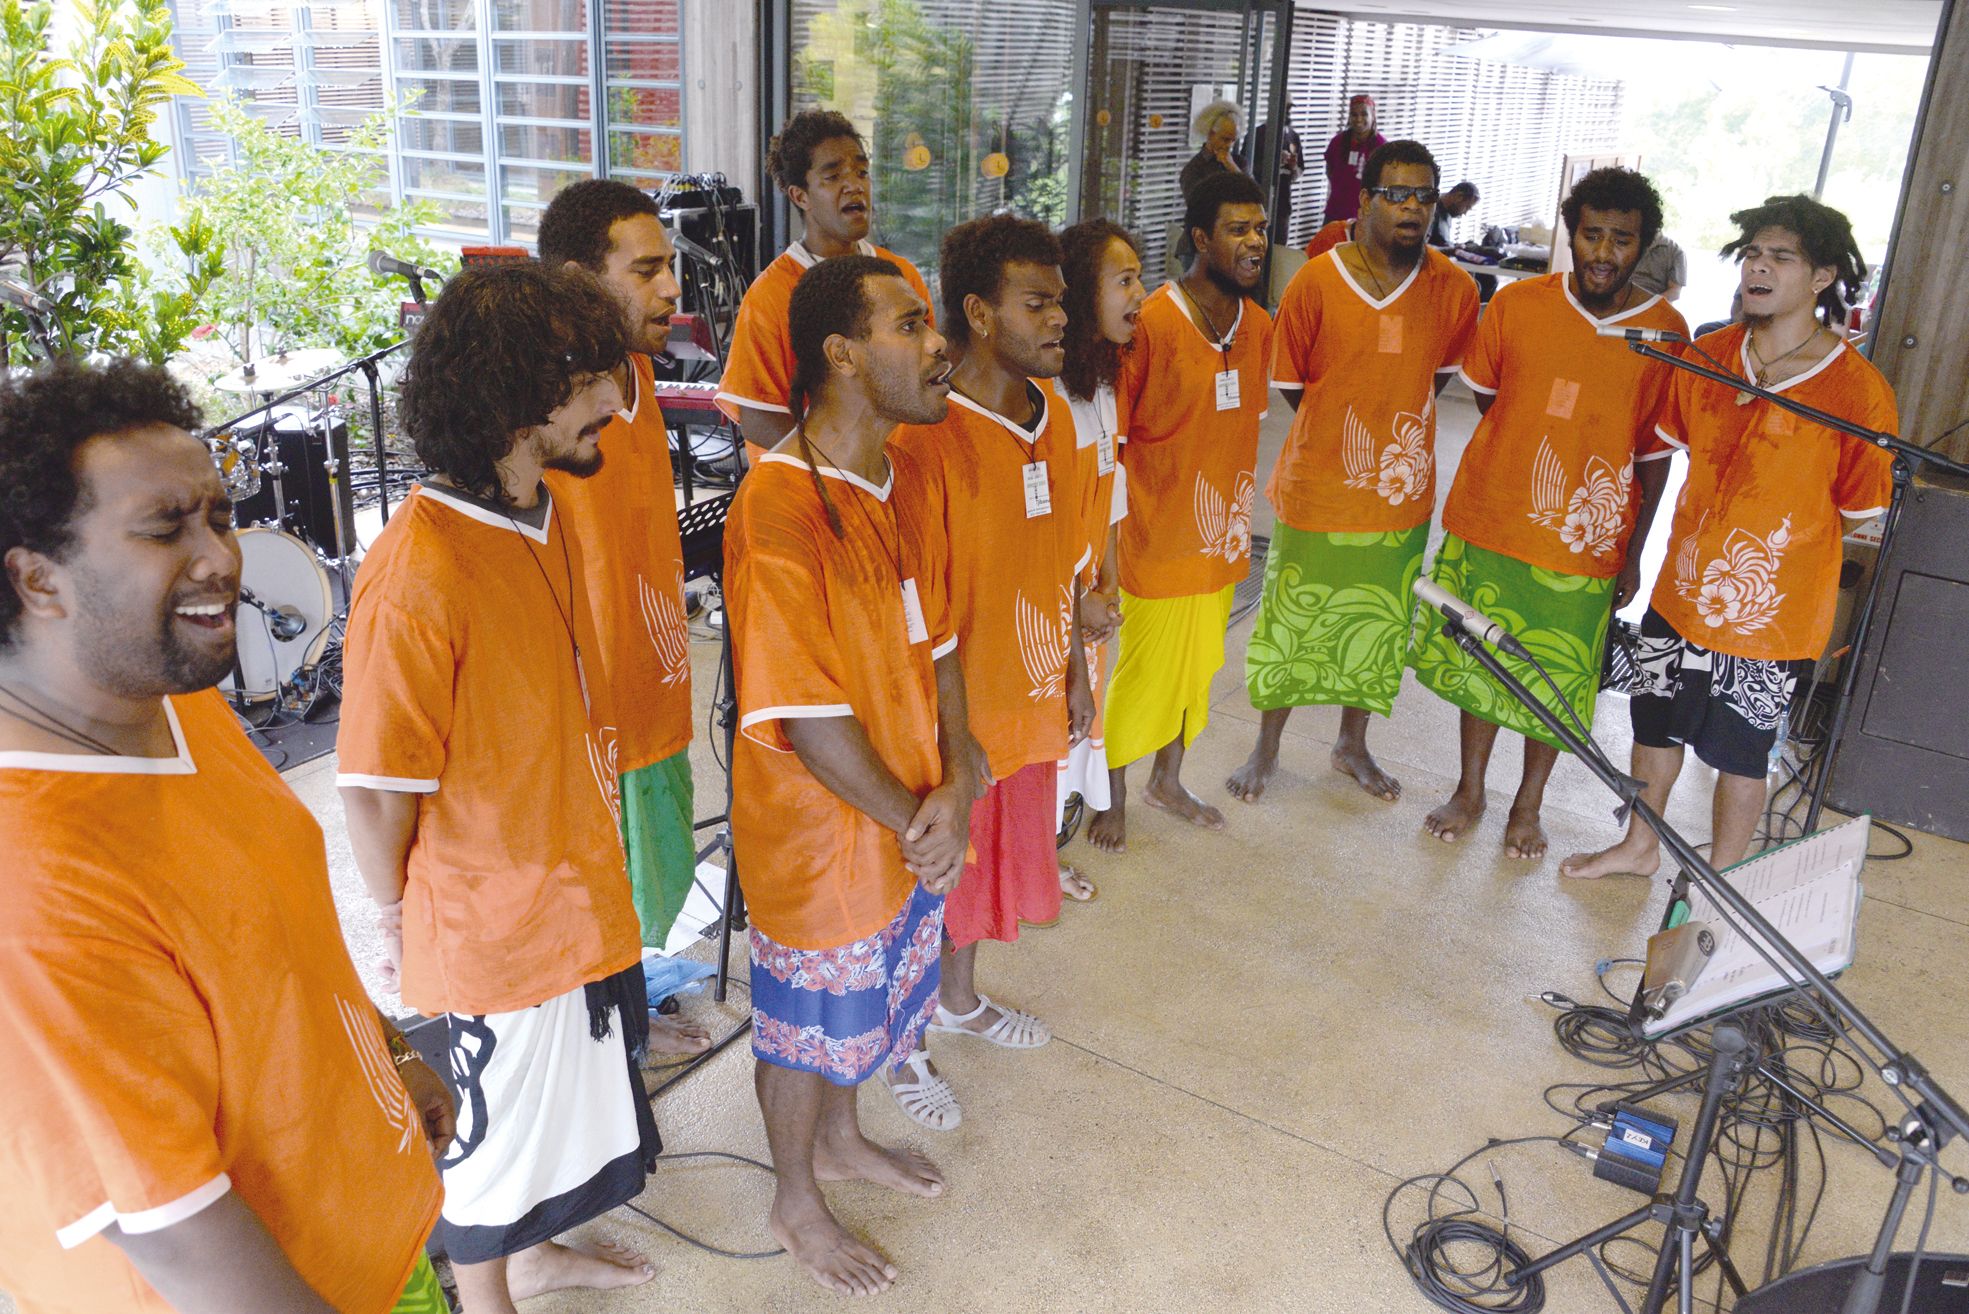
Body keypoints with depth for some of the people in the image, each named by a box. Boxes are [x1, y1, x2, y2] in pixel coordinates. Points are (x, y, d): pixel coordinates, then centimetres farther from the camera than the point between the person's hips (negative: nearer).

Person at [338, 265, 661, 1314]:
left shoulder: (546, 523, 1)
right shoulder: (418, 571, -29)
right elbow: (374, 787, -23)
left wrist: (592, 858, 15)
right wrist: (404, 918, -8)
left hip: (575, 893, 8)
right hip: (492, 923, -8)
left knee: (563, 1095, 27)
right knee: (494, 1124, 16)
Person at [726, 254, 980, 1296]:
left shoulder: (899, 478, 0)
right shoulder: (780, 507, -28)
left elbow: (935, 640, 4)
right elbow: (804, 715, -26)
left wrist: (954, 783, -9)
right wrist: (908, 821, -15)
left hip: (915, 823, 8)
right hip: (817, 829, -8)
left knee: (870, 998, 27)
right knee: (808, 1022, 15)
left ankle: (838, 1139, 53)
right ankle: (796, 1203, 41)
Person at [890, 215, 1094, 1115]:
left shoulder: (1052, 414, 2)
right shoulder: (925, 436, -24)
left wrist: (1073, 666, 14)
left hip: (1029, 699, 8)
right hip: (952, 710, -7)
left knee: (990, 857, 25)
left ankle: (959, 998, 49)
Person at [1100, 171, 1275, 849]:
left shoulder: (1257, 324, 5)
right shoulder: (1152, 323, -17)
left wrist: (1240, 517, 17)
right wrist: (1107, 538, -14)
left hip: (1222, 538, 7)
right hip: (1159, 536, -7)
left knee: (1197, 667, 19)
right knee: (1142, 671, 6)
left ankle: (1167, 780, 40)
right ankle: (1113, 797, 28)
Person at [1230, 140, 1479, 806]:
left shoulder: (1454, 289, -5)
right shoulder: (1315, 283, -12)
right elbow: (1290, 383, 0)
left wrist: (1397, 428, 6)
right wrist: (1340, 437, 1)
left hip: (1400, 493, 3)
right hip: (1317, 489, -2)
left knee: (1377, 627, 17)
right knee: (1291, 624, 11)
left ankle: (1352, 744, 39)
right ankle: (1266, 747, 32)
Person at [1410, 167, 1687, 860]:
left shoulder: (1664, 332, -7)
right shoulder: (1517, 304, -5)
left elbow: (1656, 452, -2)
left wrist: (1634, 551, -1)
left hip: (1583, 543, -1)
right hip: (1488, 522, 1)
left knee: (1554, 681, 10)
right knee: (1477, 661, 14)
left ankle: (1528, 805, 32)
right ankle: (1470, 791, 33)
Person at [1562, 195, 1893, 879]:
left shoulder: (1857, 390, -18)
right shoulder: (1707, 355, -4)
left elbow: (1858, 513, -9)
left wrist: (1767, 544, -2)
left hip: (1771, 613, -5)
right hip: (1682, 589, 5)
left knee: (1740, 755, 10)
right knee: (1657, 723, 20)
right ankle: (1640, 847, 43)